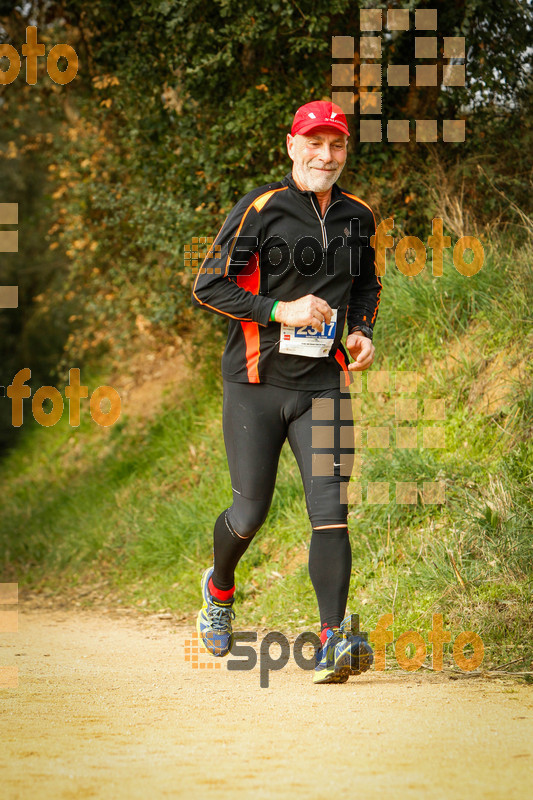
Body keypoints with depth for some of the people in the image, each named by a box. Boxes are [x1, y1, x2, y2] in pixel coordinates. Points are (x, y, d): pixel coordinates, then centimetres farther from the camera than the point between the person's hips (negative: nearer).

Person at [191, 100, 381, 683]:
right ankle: (219, 590, 37)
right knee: (250, 514, 4)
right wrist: (281, 310, -19)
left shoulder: (357, 218, 8)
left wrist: (362, 331, 6)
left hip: (322, 384, 3)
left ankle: (333, 640, -16)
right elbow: (207, 286, -11)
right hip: (254, 384, -3)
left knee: (330, 508, -12)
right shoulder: (261, 209, -8)